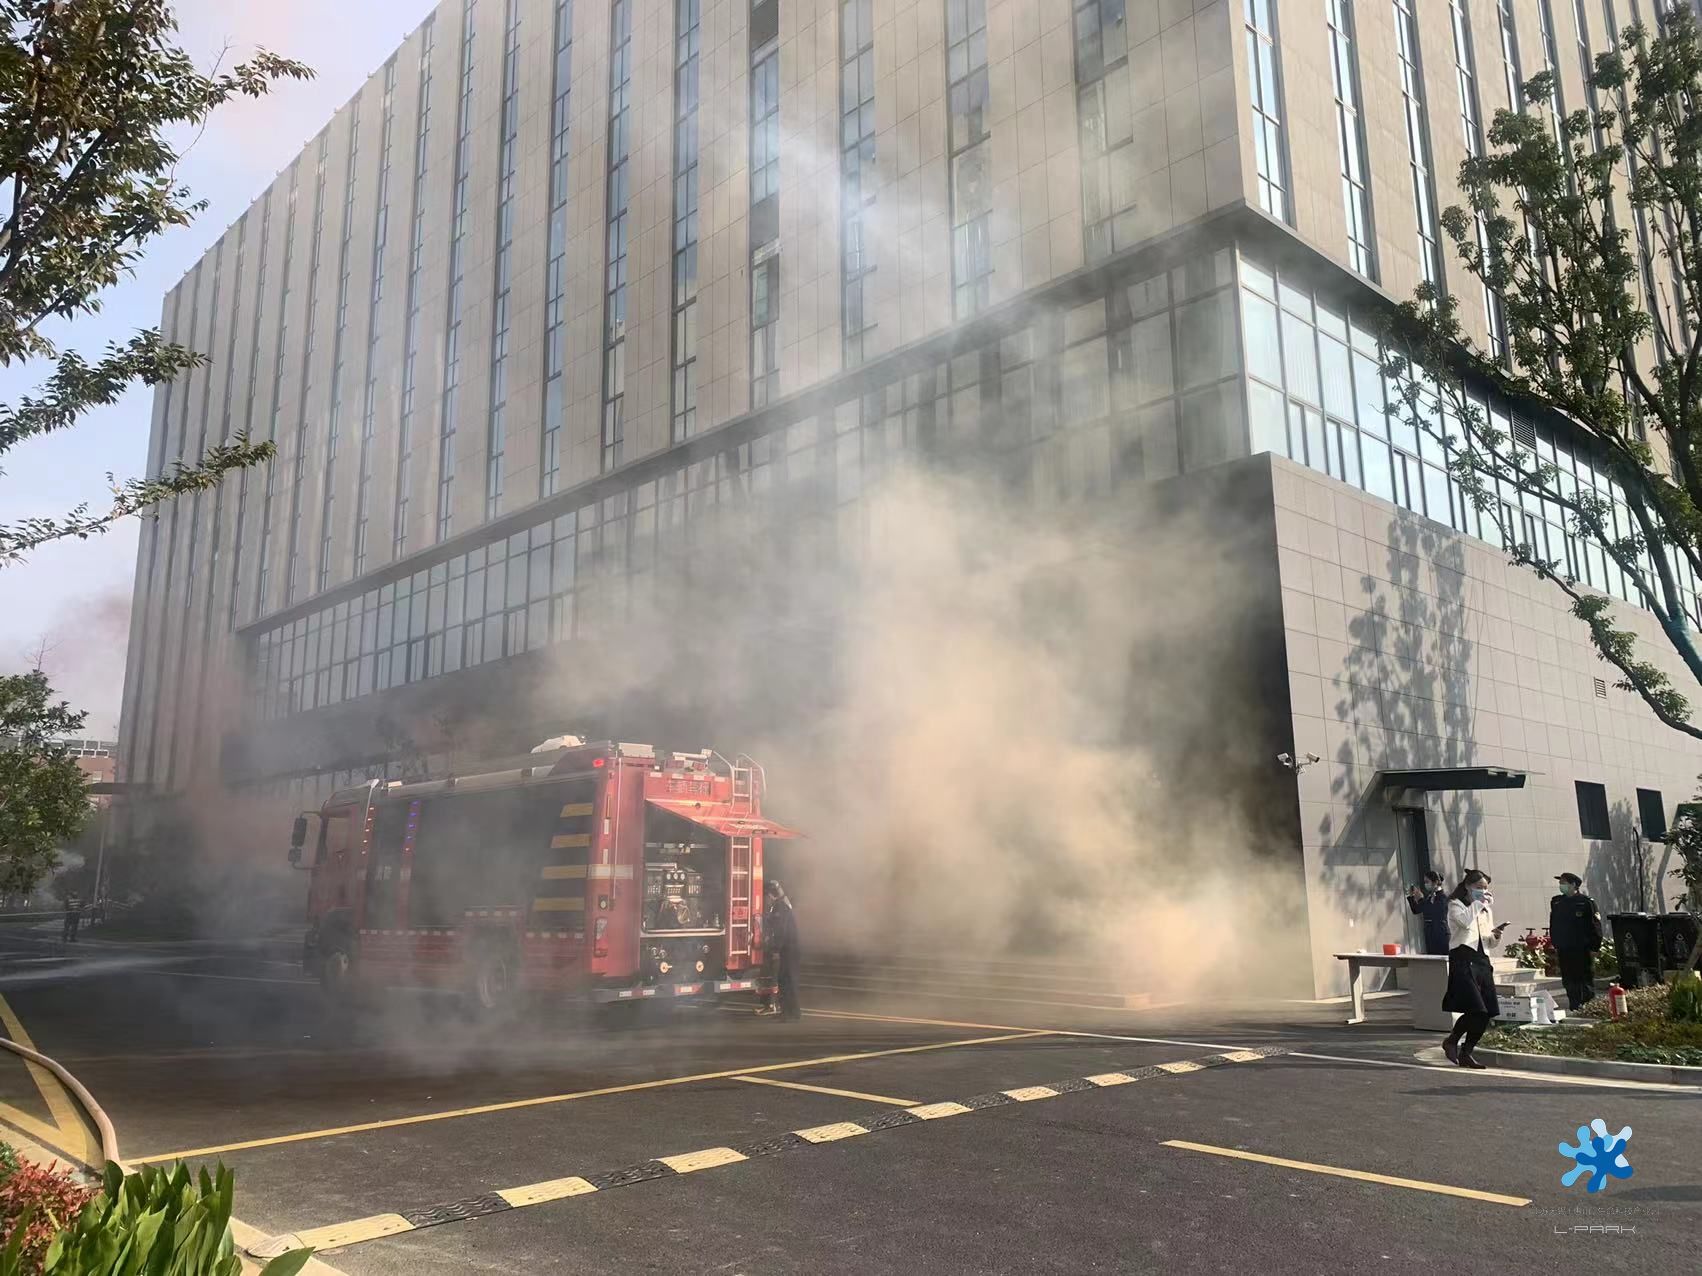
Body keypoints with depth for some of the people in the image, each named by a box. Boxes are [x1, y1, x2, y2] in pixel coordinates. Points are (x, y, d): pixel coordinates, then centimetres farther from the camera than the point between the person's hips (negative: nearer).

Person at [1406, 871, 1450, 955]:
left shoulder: (1443, 896, -8)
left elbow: (1433, 912, -20)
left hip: (1441, 934, -7)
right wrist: (1411, 897, 5)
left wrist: (1421, 899, -15)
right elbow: (1416, 910, 17)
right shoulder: (1428, 895, 12)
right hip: (1429, 935, 7)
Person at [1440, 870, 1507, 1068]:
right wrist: (1477, 902, -8)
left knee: (1488, 1012, -1)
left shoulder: (1485, 909, 23)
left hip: (1482, 960, 7)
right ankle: (1451, 1040, 5)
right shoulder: (1456, 904, 3)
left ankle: (1466, 1052, 11)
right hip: (1463, 958, -7)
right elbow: (1465, 921, -20)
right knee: (1476, 1009, -18)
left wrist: (1494, 935, 3)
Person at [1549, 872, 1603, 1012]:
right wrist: (1555, 945, 12)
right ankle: (1574, 1008, 11)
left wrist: (1595, 947, -9)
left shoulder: (1586, 902, -5)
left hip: (1583, 949, -5)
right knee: (1569, 981, 5)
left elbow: (1595, 926, -6)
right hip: (1564, 950, 5)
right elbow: (1553, 925, 16)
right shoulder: (1556, 902, 10)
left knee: (1586, 980, 2)